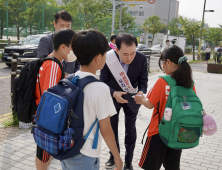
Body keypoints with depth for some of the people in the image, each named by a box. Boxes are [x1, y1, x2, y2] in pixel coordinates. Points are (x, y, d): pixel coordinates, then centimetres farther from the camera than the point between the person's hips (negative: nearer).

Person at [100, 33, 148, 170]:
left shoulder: (142, 59, -24)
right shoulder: (108, 59, -27)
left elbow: (143, 81, -11)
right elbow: (104, 81, -15)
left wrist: (141, 92, -32)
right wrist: (114, 93, -33)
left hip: (132, 97, 0)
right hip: (113, 96, 0)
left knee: (130, 130, 8)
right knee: (112, 128, 15)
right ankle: (114, 155, 40)